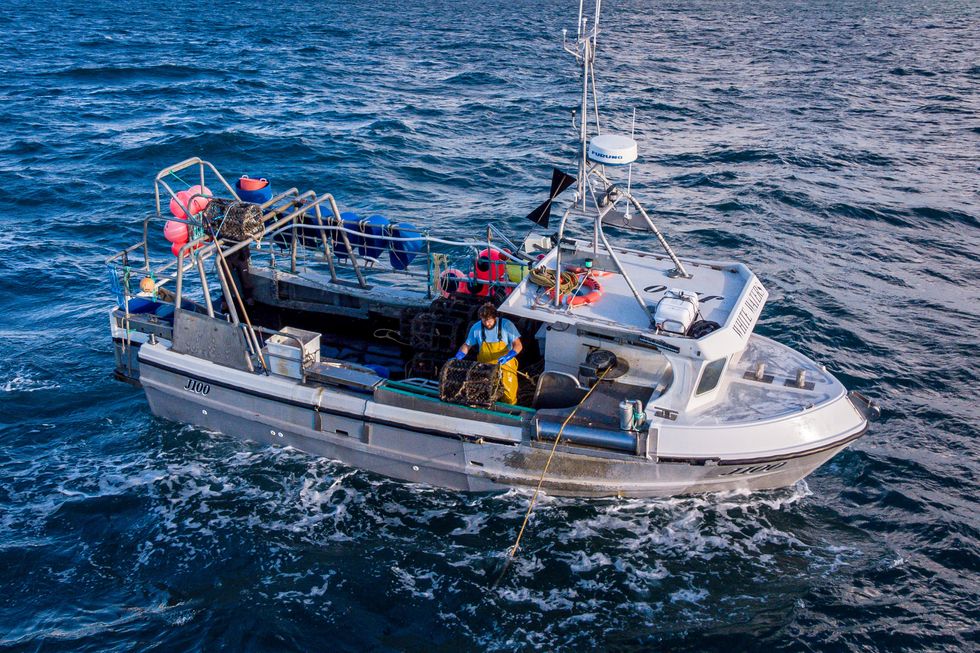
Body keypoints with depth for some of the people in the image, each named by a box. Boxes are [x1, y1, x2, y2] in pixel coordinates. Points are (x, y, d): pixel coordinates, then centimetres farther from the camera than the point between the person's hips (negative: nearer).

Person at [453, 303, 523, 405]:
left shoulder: (506, 325, -13)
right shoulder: (476, 328, -7)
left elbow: (518, 345, -14)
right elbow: (467, 345, 5)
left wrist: (507, 356, -31)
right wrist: (457, 357, -12)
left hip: (505, 366, -2)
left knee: (509, 399, 0)